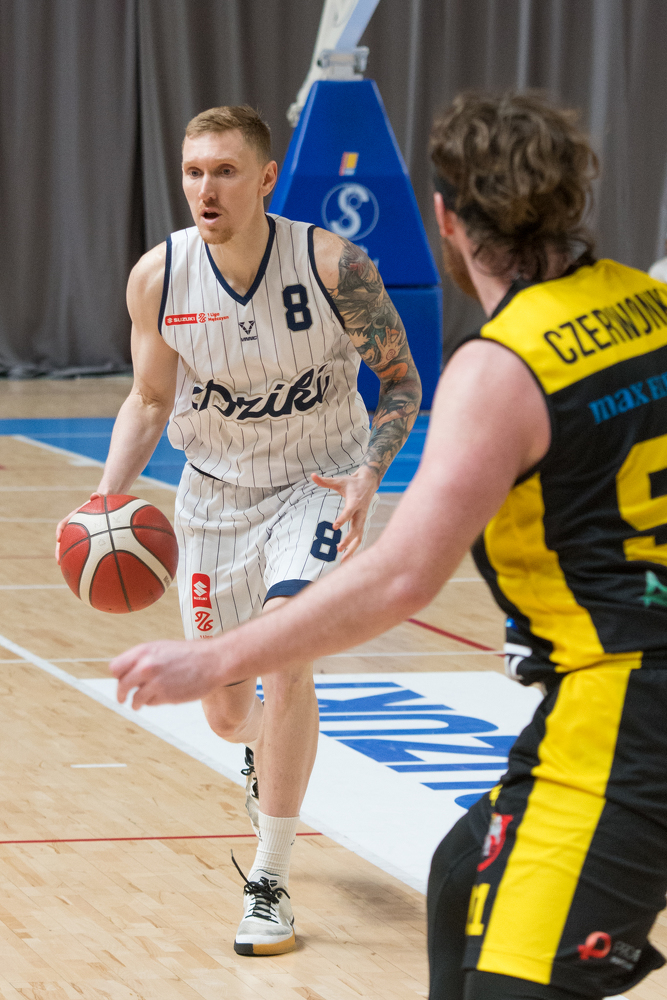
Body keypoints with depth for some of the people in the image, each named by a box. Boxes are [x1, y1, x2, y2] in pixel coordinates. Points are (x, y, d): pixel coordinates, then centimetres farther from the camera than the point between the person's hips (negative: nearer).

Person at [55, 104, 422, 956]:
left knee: (286, 646, -27)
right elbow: (151, 399, 3)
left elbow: (401, 381, -9)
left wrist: (368, 476, -26)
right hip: (216, 493, 3)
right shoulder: (157, 278, -13)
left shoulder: (333, 267, -22)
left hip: (317, 482, -3)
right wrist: (107, 500, -12)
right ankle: (268, 752, 51)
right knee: (225, 712, 9)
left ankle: (268, 883, -15)